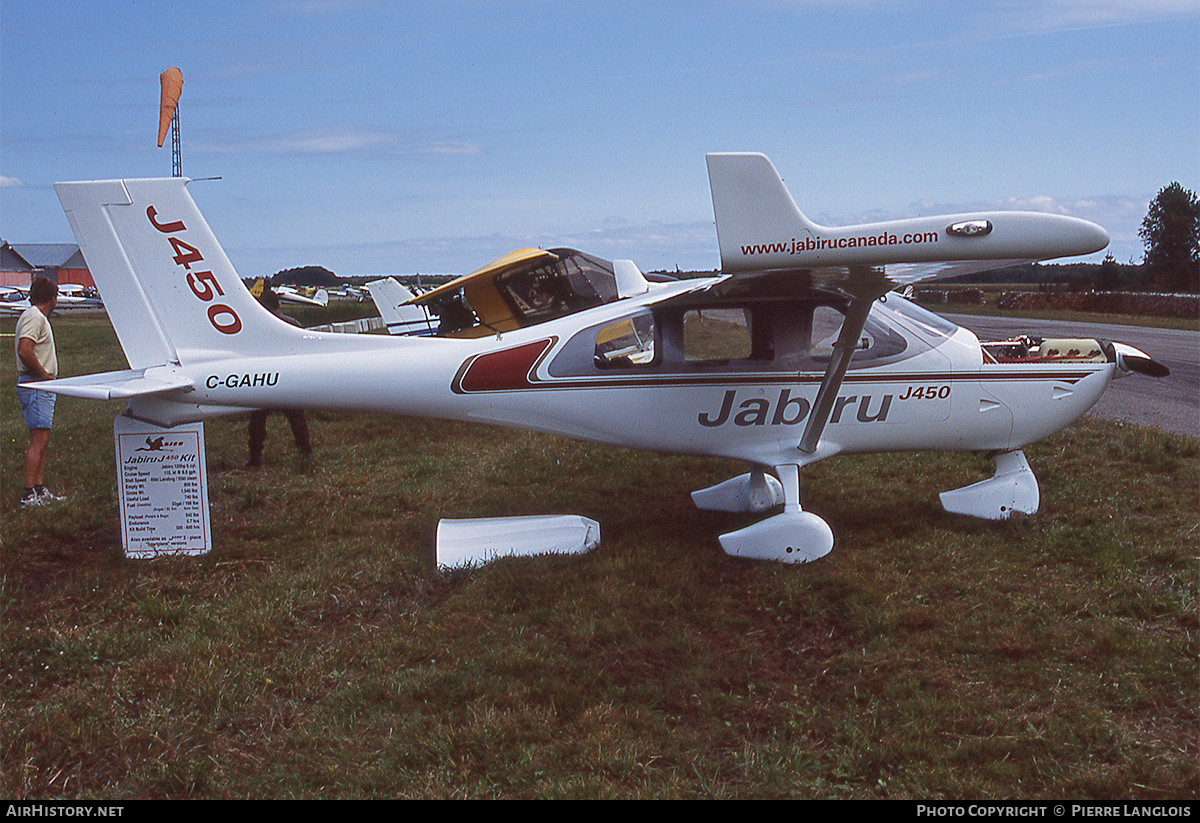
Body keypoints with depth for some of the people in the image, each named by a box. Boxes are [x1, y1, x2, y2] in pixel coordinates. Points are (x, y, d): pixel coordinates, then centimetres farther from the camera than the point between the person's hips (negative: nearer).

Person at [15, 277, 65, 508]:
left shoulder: (38, 317, 19)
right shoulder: (34, 317, -13)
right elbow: (24, 352, -26)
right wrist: (45, 376, -18)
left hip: (41, 386, 11)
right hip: (35, 385, -11)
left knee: (42, 440, 11)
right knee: (39, 440, -12)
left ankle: (38, 489, 14)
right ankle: (29, 494, -11)